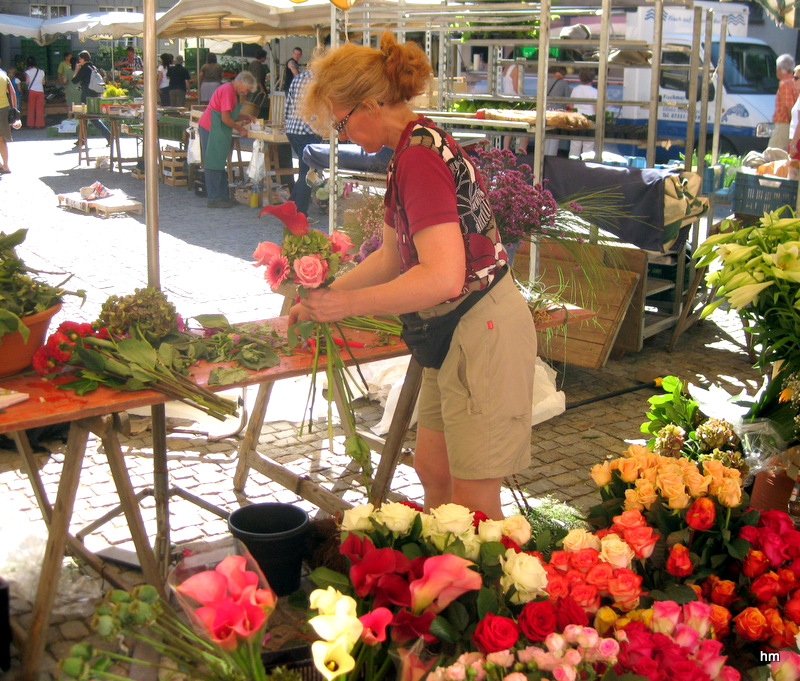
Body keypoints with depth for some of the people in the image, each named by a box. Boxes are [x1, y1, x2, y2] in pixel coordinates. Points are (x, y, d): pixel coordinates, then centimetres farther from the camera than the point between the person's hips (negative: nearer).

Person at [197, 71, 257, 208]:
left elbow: (231, 116, 21)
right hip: (211, 128, -11)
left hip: (218, 130, 11)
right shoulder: (227, 90, -16)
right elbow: (225, 119, -19)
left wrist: (246, 117, 8)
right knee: (214, 163, -8)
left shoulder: (232, 91, 17)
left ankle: (222, 196, 18)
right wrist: (240, 129, -9)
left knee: (220, 162, 12)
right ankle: (214, 199, -6)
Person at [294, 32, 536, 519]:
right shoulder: (416, 146, 11)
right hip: (456, 334, 10)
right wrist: (324, 295, 15)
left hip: (483, 333, -10)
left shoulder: (419, 157, -21)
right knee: (431, 470, 18)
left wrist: (348, 303, -22)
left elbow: (443, 277, -30)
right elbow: (393, 256, 19)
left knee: (474, 503, 1)